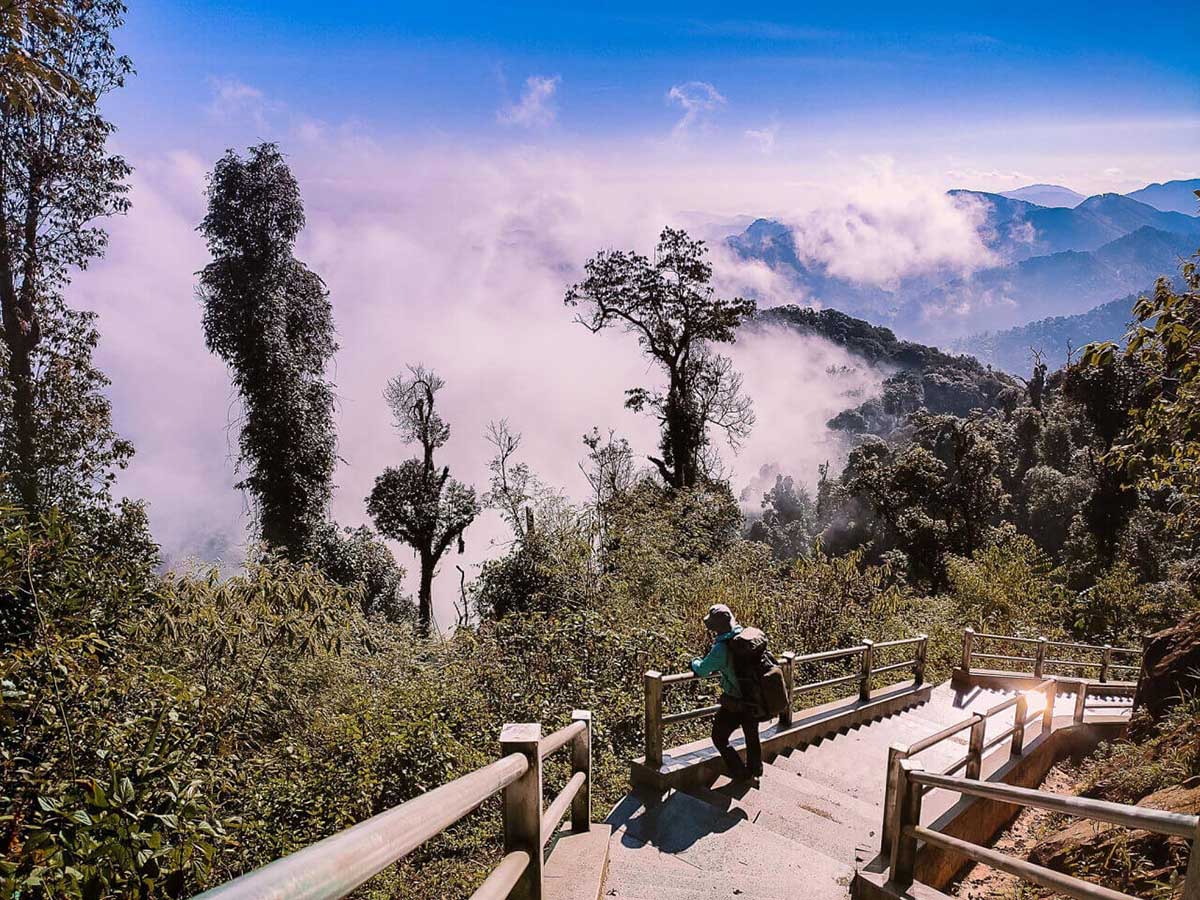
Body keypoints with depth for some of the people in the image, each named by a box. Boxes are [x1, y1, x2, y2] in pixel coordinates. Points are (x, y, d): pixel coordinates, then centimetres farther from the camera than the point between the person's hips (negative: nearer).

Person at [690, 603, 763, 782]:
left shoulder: (722, 647, -27)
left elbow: (702, 671, -15)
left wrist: (695, 662, 8)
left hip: (734, 704, -6)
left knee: (720, 738, 15)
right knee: (752, 735, 28)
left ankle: (741, 773, 18)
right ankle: (755, 769, 46)